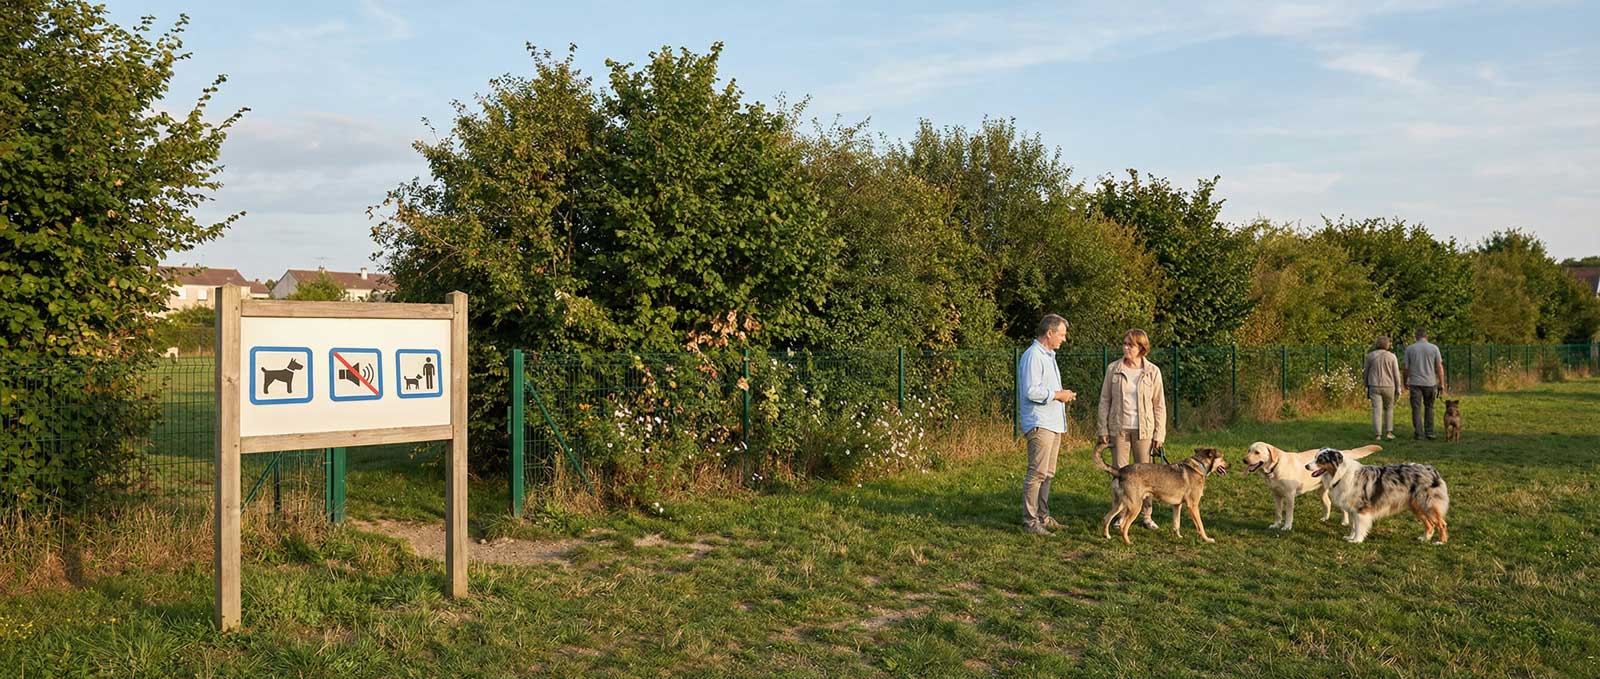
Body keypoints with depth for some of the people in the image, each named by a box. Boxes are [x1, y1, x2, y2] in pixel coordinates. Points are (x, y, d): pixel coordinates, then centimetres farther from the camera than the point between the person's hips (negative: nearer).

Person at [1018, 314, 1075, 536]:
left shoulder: (1048, 356, 20)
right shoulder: (1033, 356, -14)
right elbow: (1031, 391, -22)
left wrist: (1063, 395, 11)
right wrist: (1058, 395, -13)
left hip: (1053, 424, 10)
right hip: (1039, 424, -10)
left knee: (1047, 473, 13)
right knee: (1037, 472, -10)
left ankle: (1043, 516, 20)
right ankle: (1030, 520, -8)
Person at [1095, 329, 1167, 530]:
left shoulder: (1152, 371, -1)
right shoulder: (1113, 369, 1)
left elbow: (1159, 405, 3)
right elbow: (1104, 400, 4)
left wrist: (1159, 433, 0)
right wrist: (1103, 429, 0)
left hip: (1143, 430, 0)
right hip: (1118, 428, 0)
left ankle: (1146, 515, 16)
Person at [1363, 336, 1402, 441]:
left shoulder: (1370, 355, -2)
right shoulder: (1391, 356, -4)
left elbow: (1365, 372, 5)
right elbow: (1396, 374, -4)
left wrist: (1366, 385, 19)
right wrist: (1398, 389, 3)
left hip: (1374, 387, 0)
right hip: (1388, 387, 0)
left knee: (1377, 410, -1)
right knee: (1389, 408, 18)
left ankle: (1378, 435, -7)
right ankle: (1388, 432, 13)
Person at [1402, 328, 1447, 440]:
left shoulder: (1409, 349, 0)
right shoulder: (1434, 348, 0)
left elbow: (1406, 368, 0)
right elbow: (1439, 367, -3)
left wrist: (1405, 382, 13)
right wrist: (1442, 384, 2)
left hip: (1415, 383, -1)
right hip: (1430, 383, 1)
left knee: (1416, 409, 3)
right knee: (1429, 407, 15)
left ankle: (1418, 434, 1)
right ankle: (1429, 432, 11)